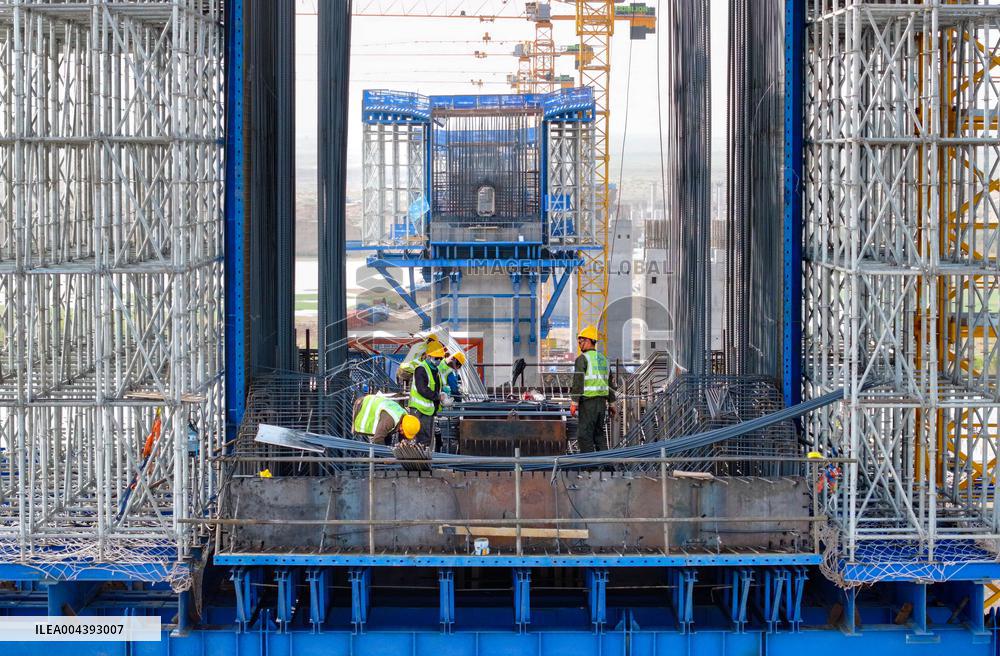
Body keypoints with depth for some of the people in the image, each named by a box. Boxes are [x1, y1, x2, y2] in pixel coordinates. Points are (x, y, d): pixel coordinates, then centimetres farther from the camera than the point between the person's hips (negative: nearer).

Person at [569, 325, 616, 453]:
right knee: (599, 434, 14)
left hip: (588, 401, -7)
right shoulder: (603, 359, 15)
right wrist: (612, 403, 24)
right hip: (602, 401, 8)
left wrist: (574, 402, -16)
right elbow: (610, 383, 19)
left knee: (584, 435, -4)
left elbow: (578, 382, -16)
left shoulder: (582, 359, -9)